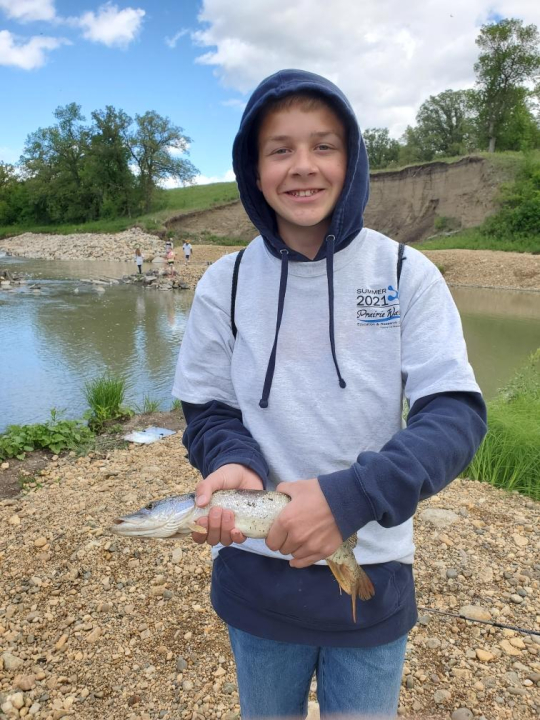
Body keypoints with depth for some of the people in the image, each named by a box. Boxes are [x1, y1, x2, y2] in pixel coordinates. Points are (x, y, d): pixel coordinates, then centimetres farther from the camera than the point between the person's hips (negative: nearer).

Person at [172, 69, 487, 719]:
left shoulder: (407, 275, -10)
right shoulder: (225, 283, -6)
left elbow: (456, 415, -15)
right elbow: (209, 412, -1)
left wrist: (350, 496, -29)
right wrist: (235, 464, -22)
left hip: (373, 575, -1)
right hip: (256, 577, 2)